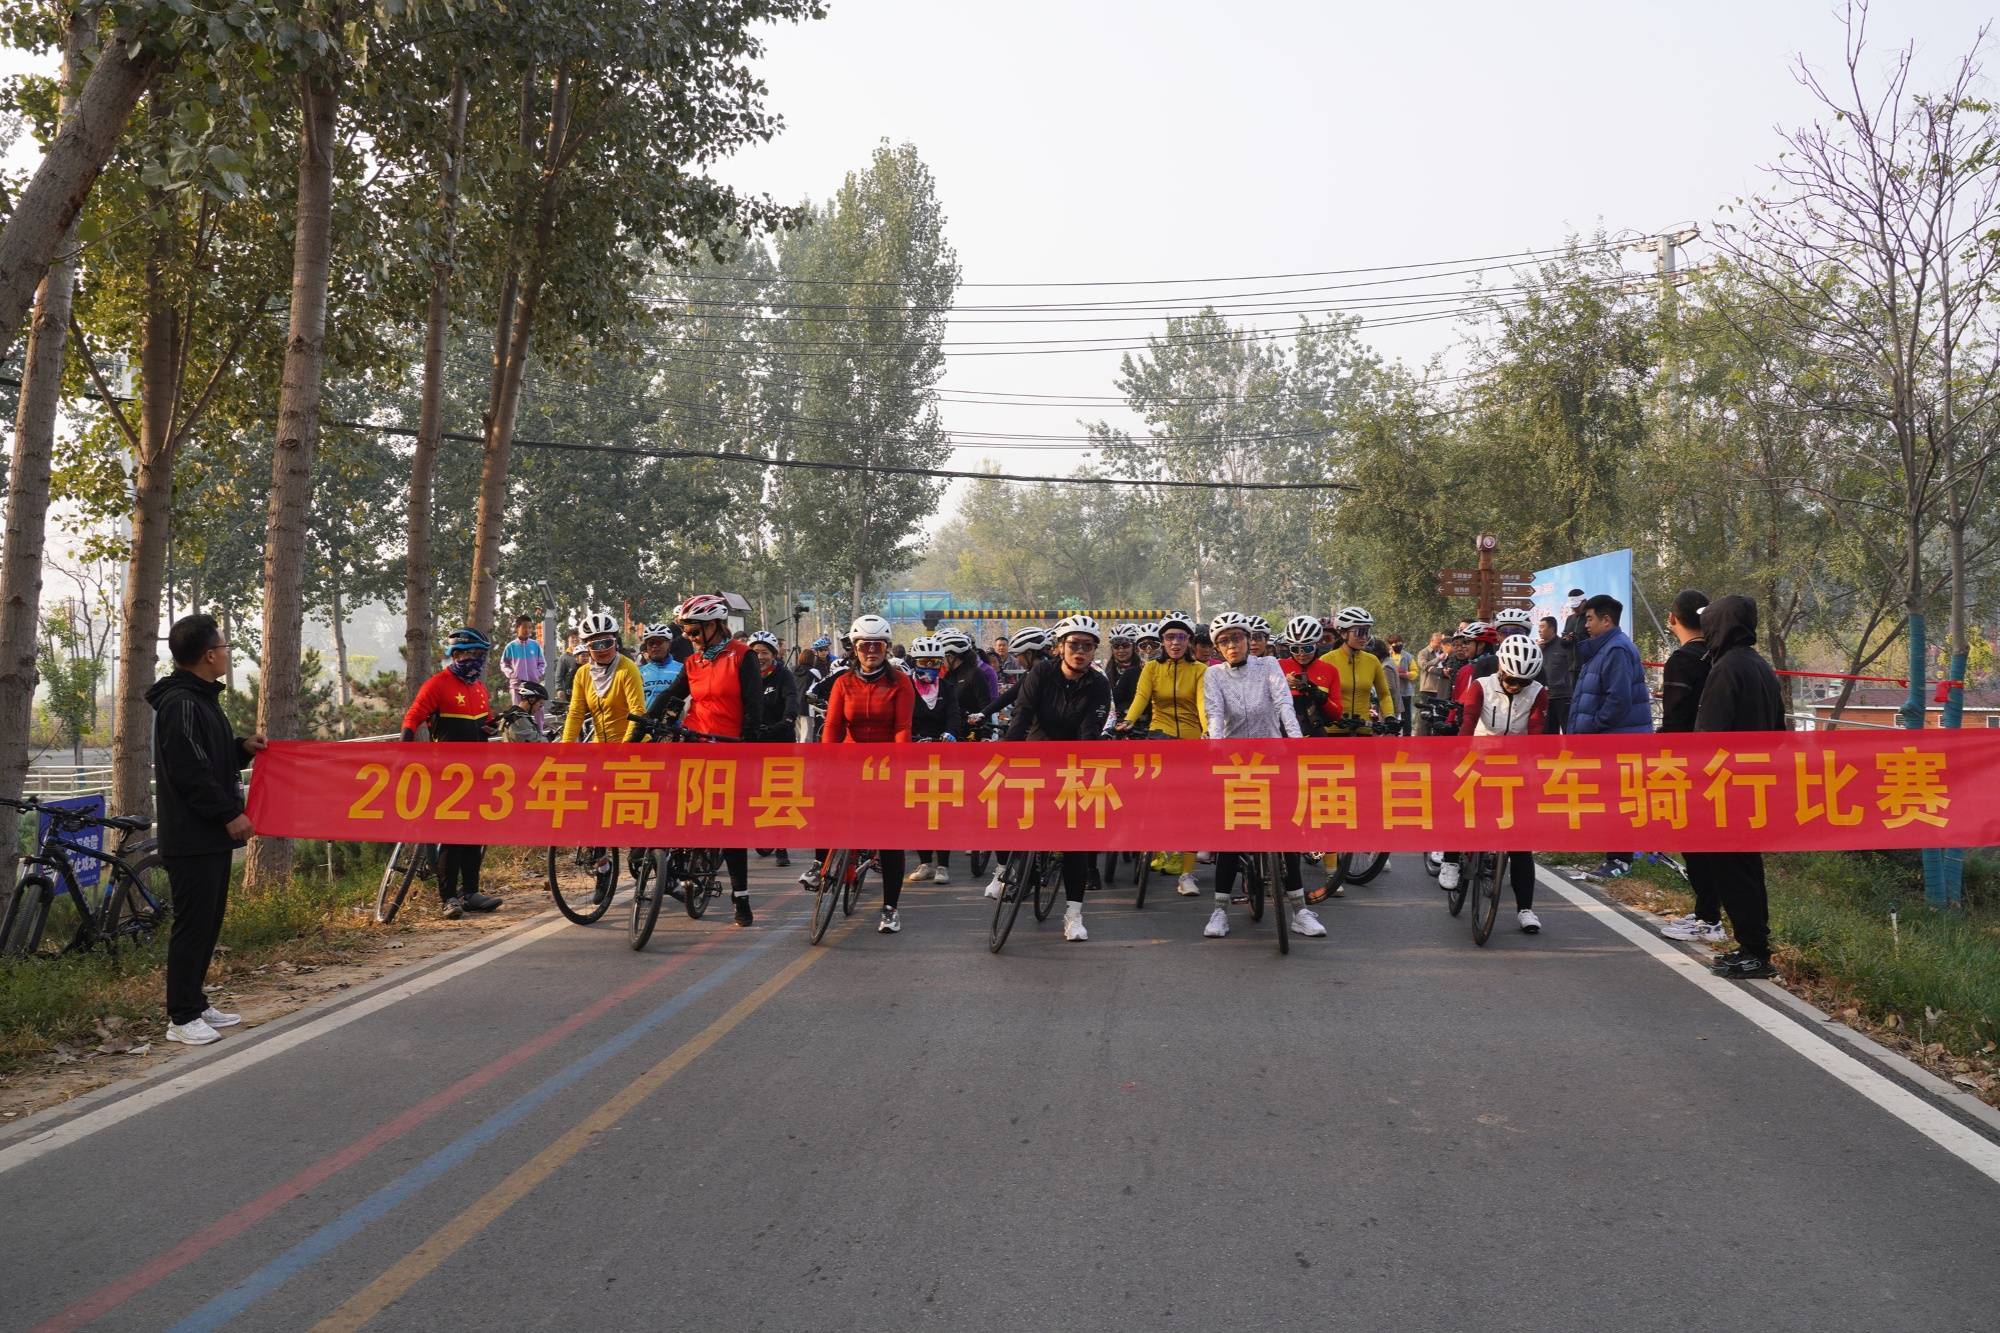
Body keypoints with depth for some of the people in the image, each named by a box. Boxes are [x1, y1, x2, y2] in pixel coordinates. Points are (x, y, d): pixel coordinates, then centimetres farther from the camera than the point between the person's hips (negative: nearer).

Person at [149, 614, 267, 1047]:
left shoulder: (202, 699, 17)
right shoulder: (180, 703, -16)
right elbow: (189, 772, -21)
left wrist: (242, 747, 7)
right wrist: (229, 814, -18)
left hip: (212, 835, 10)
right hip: (192, 837, -10)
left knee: (208, 923, 14)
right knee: (192, 925, -5)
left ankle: (196, 1004, 23)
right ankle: (181, 1018, 2)